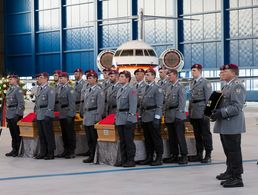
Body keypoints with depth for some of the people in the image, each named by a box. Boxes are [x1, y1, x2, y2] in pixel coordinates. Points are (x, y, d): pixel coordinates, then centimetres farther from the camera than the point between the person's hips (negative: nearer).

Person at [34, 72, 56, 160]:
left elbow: (51, 104, -14)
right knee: (41, 135, 12)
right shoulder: (39, 89, 15)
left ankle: (50, 153, 4)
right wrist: (36, 112, 15)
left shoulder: (50, 90, -10)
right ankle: (43, 152, 19)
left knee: (49, 135, -2)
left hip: (46, 116, -8)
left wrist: (47, 115, -18)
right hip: (39, 116, 8)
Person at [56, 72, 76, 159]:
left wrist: (70, 114, -19)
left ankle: (71, 152, 3)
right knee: (64, 133, 13)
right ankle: (66, 151, 21)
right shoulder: (60, 89, 14)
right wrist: (59, 113, 13)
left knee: (70, 133, -2)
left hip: (68, 115, -8)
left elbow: (72, 103, -16)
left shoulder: (70, 89, -12)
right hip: (62, 115, 8)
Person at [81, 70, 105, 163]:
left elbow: (100, 106, -13)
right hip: (87, 118, 8)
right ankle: (91, 156, 17)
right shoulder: (87, 90, 15)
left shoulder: (99, 90, -9)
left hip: (94, 118, -8)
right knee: (89, 139, 10)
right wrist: (83, 114, 15)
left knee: (95, 139, -3)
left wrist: (98, 118, -18)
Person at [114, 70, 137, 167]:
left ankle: (131, 160, 2)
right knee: (122, 141, 11)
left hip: (128, 119, -8)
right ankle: (123, 160, 17)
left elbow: (133, 105, -15)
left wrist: (130, 118, -20)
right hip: (120, 119, 8)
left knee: (129, 141, -5)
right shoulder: (120, 90, 17)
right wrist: (116, 117, 18)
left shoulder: (131, 89, -9)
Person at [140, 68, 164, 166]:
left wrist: (157, 117, -17)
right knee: (147, 139, 11)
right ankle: (149, 158, 17)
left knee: (156, 138, -3)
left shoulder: (157, 88, -7)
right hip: (145, 118, 8)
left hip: (153, 117, -8)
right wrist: (141, 115, 15)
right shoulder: (146, 88, 17)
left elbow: (159, 105, -12)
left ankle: (159, 158, 1)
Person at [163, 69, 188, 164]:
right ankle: (174, 155, 18)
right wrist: (165, 113, 12)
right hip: (169, 115, 7)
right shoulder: (168, 87, 15)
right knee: (171, 137, 11)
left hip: (177, 116, -7)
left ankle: (184, 156, -2)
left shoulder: (180, 87, -7)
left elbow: (182, 102, -12)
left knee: (180, 136, -6)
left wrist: (179, 114, -17)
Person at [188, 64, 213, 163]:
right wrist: (190, 112, 14)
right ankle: (199, 155, 19)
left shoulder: (205, 83, -7)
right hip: (194, 113, 7)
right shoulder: (192, 83, 15)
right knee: (197, 134, 12)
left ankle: (208, 155, 4)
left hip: (202, 113, -7)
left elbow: (208, 98, -10)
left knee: (206, 134, -1)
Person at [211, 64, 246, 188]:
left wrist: (221, 113, -23)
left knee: (234, 151, -6)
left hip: (232, 126, -10)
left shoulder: (237, 86, -13)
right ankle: (230, 171, 33)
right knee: (228, 150, 19)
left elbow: (237, 107, -21)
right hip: (224, 126, 10)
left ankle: (237, 178, -2)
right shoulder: (227, 86, 17)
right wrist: (215, 111, 8)